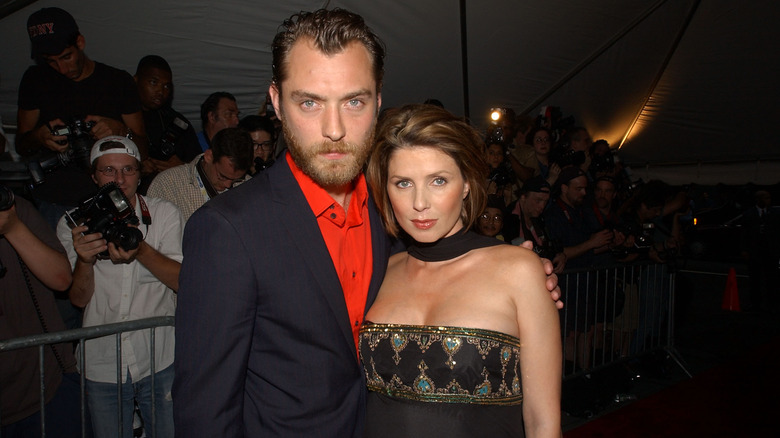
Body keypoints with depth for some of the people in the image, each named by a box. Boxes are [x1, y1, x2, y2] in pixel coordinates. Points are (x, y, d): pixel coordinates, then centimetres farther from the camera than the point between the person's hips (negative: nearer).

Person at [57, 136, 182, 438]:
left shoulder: (164, 214, -2)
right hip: (102, 366, 1)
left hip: (159, 360, -1)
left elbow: (183, 281, -10)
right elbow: (79, 299, -4)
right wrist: (84, 258, -25)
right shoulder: (74, 225, 0)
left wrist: (142, 251, -27)